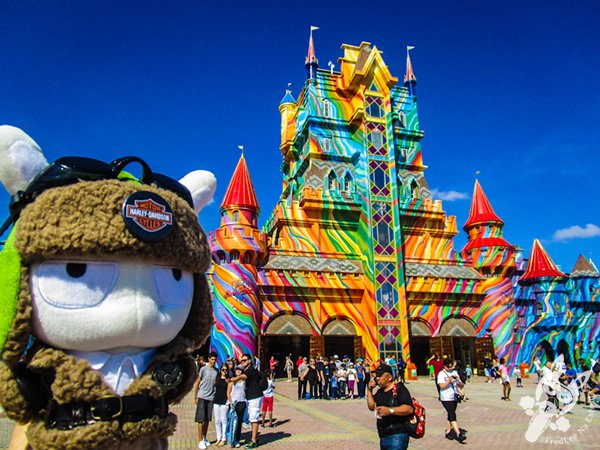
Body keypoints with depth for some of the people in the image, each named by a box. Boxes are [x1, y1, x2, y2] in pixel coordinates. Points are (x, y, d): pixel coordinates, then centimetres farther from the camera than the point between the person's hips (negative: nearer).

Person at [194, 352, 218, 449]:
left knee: (207, 420, 12)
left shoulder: (216, 371, 5)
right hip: (202, 397, -4)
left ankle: (204, 438, 24)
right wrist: (195, 397, -5)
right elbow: (197, 383, -4)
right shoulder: (203, 369, -7)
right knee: (201, 420, 0)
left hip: (211, 398, 4)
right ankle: (200, 441, 7)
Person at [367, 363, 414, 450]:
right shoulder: (380, 391, 13)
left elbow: (409, 409, -22)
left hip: (397, 436, -8)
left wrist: (390, 410, -33)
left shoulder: (399, 388, -12)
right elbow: (371, 407, 13)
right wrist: (369, 390, 4)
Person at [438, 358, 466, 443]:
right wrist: (449, 380, -29)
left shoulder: (454, 373, 8)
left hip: (454, 398, 6)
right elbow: (442, 386, -16)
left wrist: (458, 381, -15)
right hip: (446, 398, -6)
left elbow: (461, 386, 7)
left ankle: (448, 432, 24)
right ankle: (459, 434, -17)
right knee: (453, 415, -13)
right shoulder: (441, 374, -6)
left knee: (450, 415, 13)